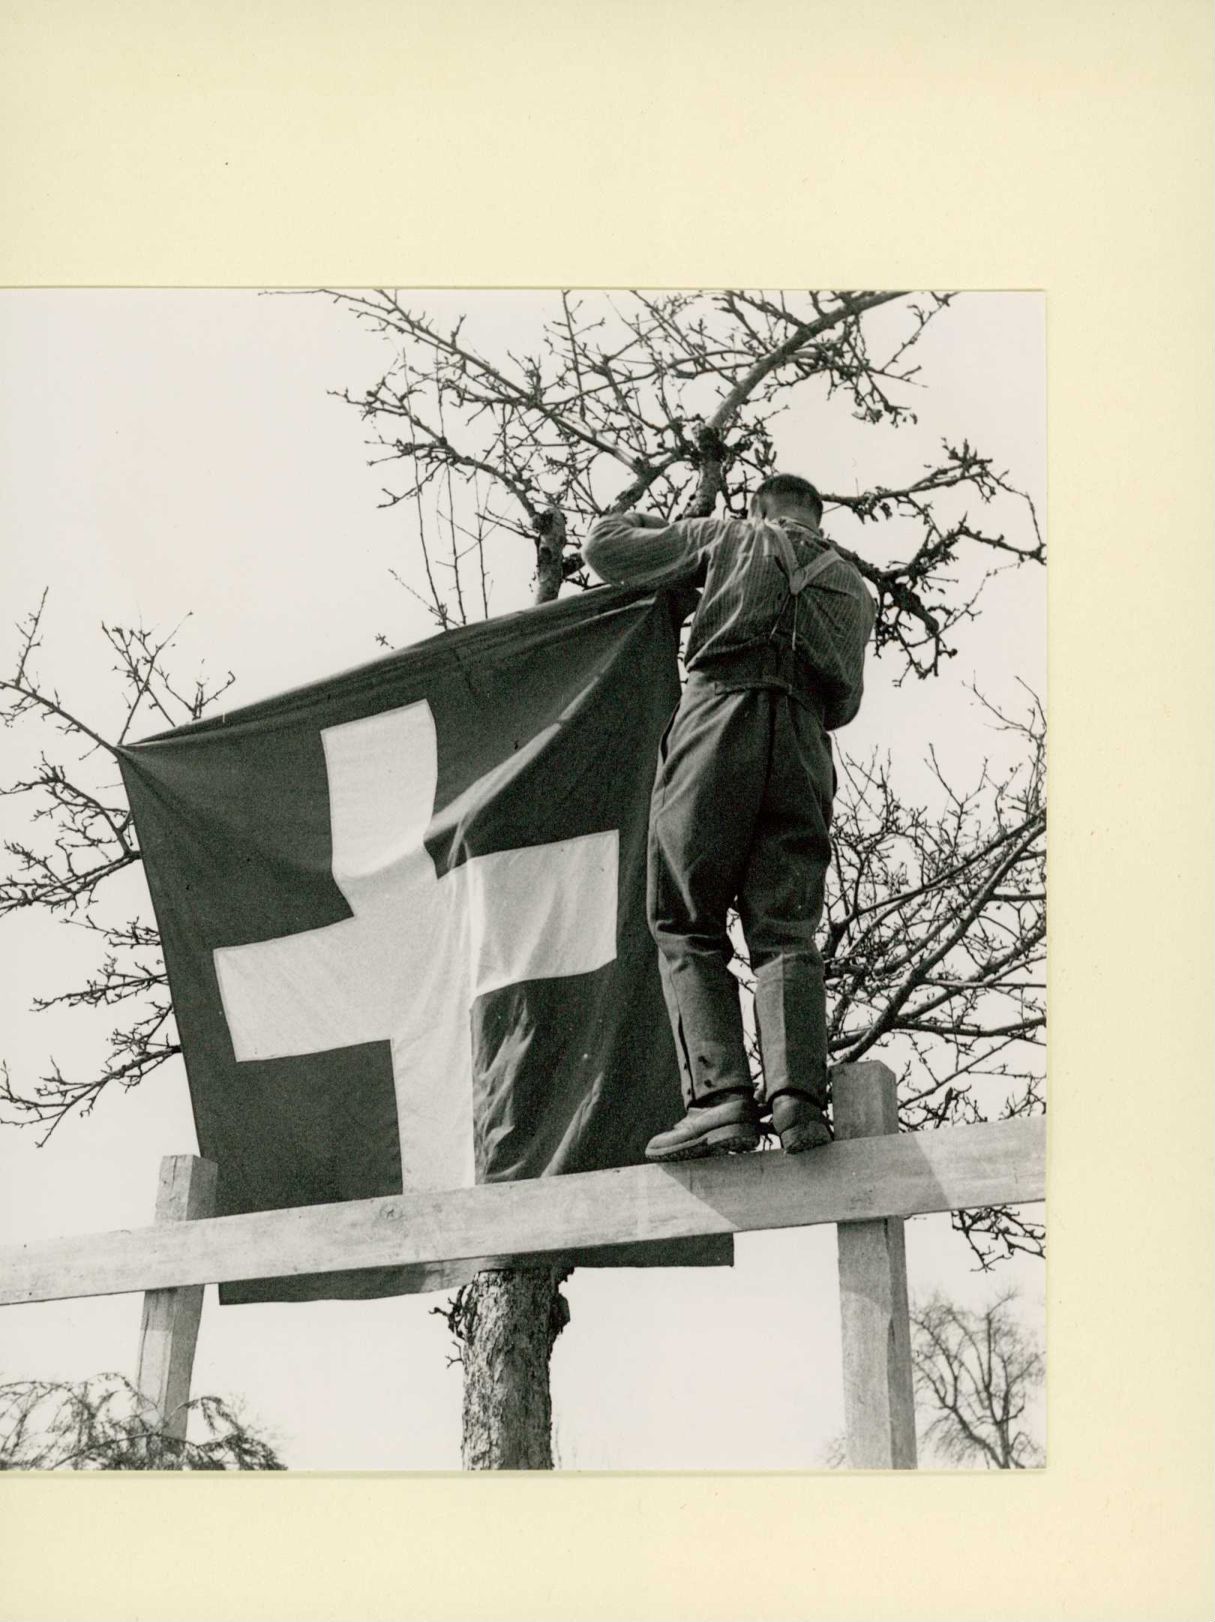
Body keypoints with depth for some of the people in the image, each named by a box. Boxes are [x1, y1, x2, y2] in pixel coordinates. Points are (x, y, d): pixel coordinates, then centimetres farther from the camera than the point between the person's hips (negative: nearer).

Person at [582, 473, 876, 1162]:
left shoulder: (730, 537, 19)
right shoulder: (854, 586, 30)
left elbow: (605, 545, 21)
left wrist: (668, 526, 39)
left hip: (719, 719, -3)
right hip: (804, 744, 3)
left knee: (687, 928, -2)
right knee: (786, 932, -1)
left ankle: (720, 1094, -17)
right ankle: (798, 1092, -21)